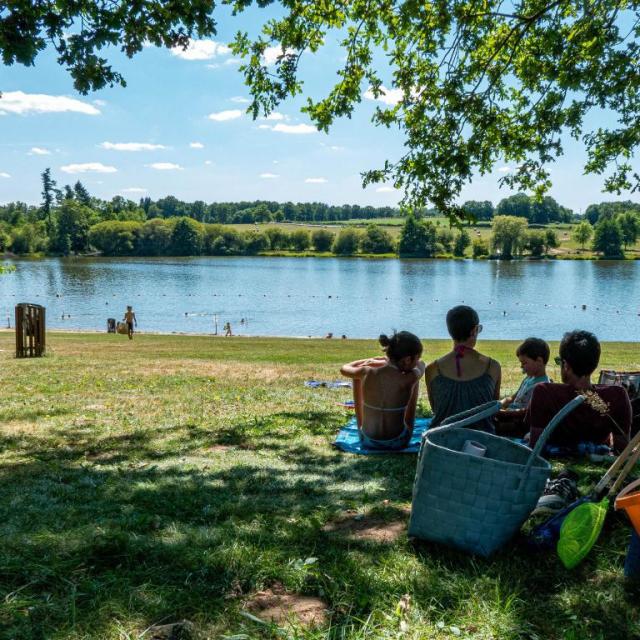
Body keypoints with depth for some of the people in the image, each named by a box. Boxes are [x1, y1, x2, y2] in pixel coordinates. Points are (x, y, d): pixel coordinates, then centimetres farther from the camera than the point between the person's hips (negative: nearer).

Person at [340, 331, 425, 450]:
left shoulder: (367, 373, -15)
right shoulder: (409, 379, -20)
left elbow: (344, 369, 10)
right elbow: (421, 364, 6)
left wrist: (373, 360, 16)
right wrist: (385, 362, 5)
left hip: (367, 442, 2)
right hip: (398, 443, -2)